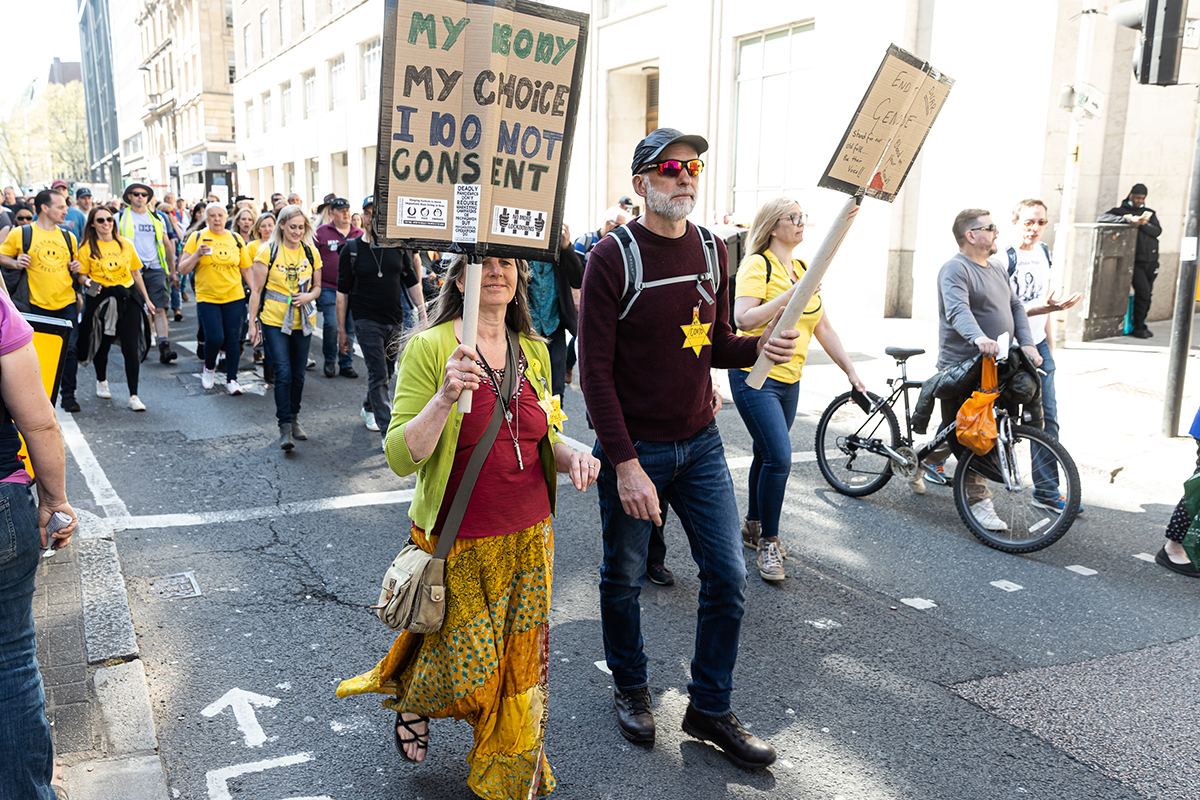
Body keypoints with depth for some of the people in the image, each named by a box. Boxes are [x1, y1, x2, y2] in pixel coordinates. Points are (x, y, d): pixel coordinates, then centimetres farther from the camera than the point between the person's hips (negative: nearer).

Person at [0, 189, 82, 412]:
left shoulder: (68, 237, 11)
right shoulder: (20, 234, -2)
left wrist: (76, 267, 3)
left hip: (67, 303, 3)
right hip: (38, 305, -3)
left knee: (70, 349, -1)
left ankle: (68, 394, 11)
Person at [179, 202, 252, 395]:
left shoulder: (236, 239, 7)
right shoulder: (197, 237, 0)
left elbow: (246, 270, 12)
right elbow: (183, 269, -2)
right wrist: (197, 254, -17)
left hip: (234, 297, 2)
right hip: (207, 297, -2)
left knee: (233, 338, 2)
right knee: (214, 337, -10)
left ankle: (231, 379, 13)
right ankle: (209, 368, 20)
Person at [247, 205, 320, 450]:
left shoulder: (311, 253, 6)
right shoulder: (268, 251, -4)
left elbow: (317, 287, 15)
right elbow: (256, 289, -3)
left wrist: (309, 296, -9)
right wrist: (252, 322, -5)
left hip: (302, 321, 4)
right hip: (274, 321, -4)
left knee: (298, 374, 11)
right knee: (283, 373, -10)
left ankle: (294, 419, 27)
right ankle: (285, 427, -6)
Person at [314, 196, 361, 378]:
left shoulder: (359, 234, 9)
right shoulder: (321, 232, 2)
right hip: (329, 289, -2)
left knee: (350, 327, 4)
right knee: (331, 325, -11)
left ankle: (346, 364, 16)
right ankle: (330, 360, 11)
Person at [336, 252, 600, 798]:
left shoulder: (534, 352, 4)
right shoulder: (430, 347, -12)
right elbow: (400, 458, -16)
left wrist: (571, 456, -5)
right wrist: (445, 397, -31)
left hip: (529, 537, 5)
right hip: (457, 544, -4)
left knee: (521, 668, 14)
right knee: (471, 676, 5)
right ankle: (412, 696, 41)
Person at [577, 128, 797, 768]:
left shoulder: (712, 250, 5)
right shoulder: (613, 257, -13)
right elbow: (594, 368, -15)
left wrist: (758, 346, -10)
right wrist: (625, 464, -19)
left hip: (700, 444, 5)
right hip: (633, 448, -5)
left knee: (728, 576, 4)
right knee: (623, 579, 11)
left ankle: (710, 708, 22)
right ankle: (630, 688, 36)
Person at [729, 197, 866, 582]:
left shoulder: (803, 270, 12)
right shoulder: (757, 265, -10)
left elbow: (824, 327, 13)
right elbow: (743, 319, -22)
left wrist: (850, 369, 8)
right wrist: (790, 295, -25)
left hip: (789, 380, 7)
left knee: (768, 456, 14)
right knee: (779, 457, -13)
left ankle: (753, 527, 30)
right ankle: (767, 543, 1)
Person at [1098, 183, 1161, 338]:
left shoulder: (1149, 213, 17)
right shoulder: (1121, 211, 3)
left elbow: (1157, 231, 1)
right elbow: (1101, 218, -17)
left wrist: (1141, 223, -16)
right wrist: (1129, 220, -26)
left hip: (1151, 261, 5)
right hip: (1135, 261, -5)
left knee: (1148, 294, 6)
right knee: (1143, 291, -15)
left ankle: (1140, 324, 18)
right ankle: (1138, 327, -4)